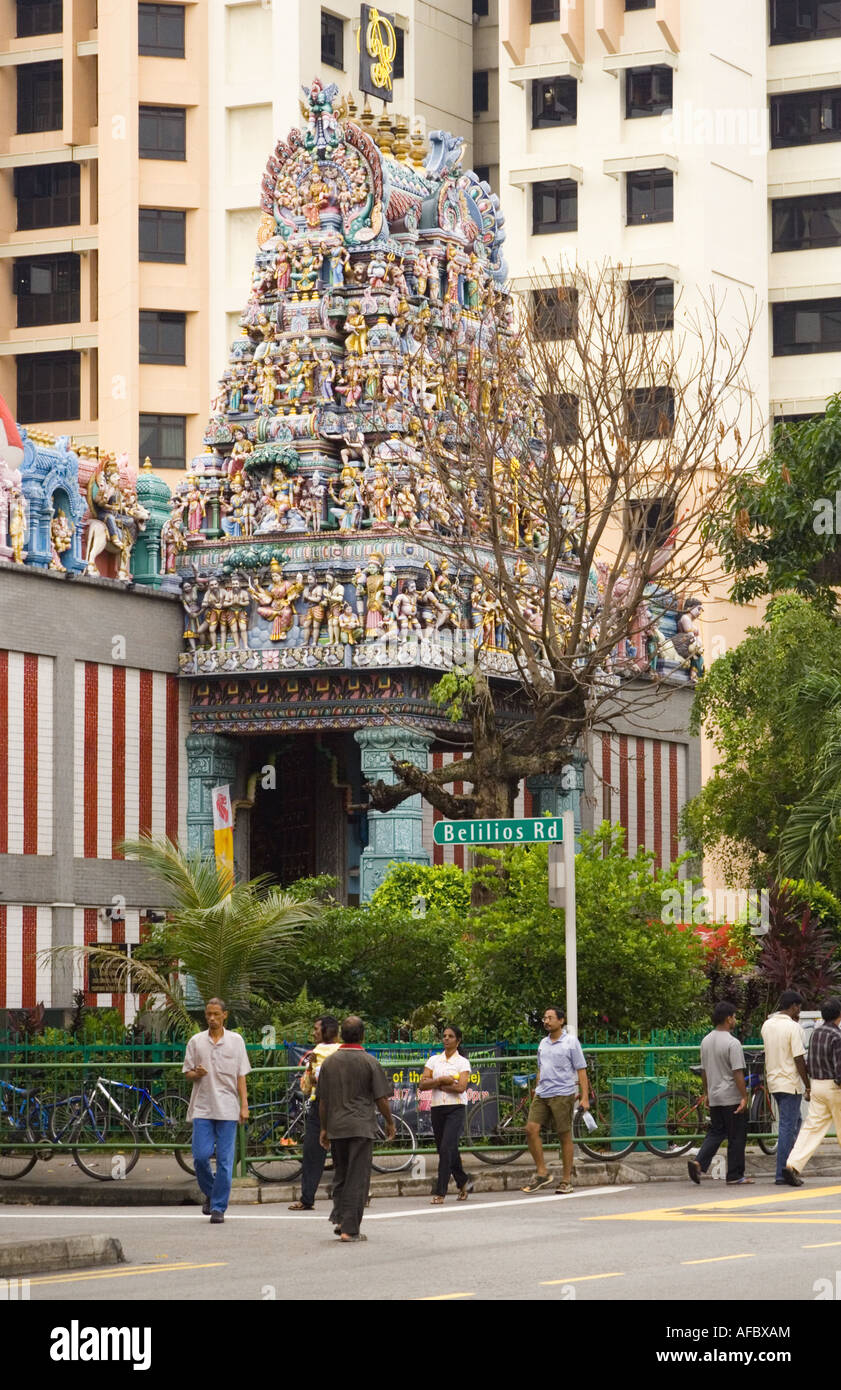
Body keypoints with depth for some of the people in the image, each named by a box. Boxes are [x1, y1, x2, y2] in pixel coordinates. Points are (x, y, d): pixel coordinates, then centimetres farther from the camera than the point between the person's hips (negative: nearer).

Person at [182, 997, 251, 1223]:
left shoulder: (235, 1041, 7)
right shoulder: (196, 1041, 8)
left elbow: (241, 1076, 7)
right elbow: (187, 1073, 11)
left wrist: (244, 1105, 0)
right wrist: (196, 1073, -13)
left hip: (227, 1109, -1)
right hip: (202, 1107, 1)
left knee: (224, 1160, -3)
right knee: (200, 1156, -6)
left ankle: (218, 1207, 2)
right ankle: (210, 1193, 21)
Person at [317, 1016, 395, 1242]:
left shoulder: (329, 1062, 5)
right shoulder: (369, 1062, -6)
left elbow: (323, 1100, 10)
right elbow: (381, 1098, -5)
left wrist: (324, 1128, 19)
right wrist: (389, 1122, 10)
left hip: (336, 1127, 4)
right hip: (361, 1126, -4)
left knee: (340, 1175, 17)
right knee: (357, 1178, -1)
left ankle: (338, 1218, 4)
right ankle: (350, 1229, -3)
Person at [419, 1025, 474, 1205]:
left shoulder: (462, 1062, 1)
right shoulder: (434, 1060, 11)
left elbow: (461, 1087, -13)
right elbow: (422, 1085, 1)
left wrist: (434, 1084, -7)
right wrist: (442, 1080, -13)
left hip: (455, 1109, -5)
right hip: (437, 1108, 5)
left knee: (446, 1148, -16)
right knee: (445, 1150, 9)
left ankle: (440, 1193, -17)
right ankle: (463, 1182, 30)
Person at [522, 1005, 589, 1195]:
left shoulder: (571, 1042, -2)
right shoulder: (543, 1043, 15)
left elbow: (581, 1070, -3)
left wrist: (585, 1097, -9)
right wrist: (537, 1092, 19)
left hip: (562, 1094, -5)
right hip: (542, 1094, 5)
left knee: (565, 1136, -1)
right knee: (531, 1128, -10)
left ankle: (567, 1180, 5)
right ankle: (542, 1173, -1)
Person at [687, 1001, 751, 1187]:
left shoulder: (706, 1041, 7)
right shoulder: (732, 1043, -16)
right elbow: (738, 1073, -19)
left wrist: (706, 1093, 23)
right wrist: (744, 1097, -16)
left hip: (714, 1097, 7)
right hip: (732, 1097, -7)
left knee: (715, 1133, 14)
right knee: (736, 1136, 2)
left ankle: (699, 1162, -5)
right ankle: (735, 1175, 6)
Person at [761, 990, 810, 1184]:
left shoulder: (767, 1025, 7)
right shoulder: (793, 1027, -15)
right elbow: (799, 1059, -17)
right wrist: (808, 1087, -10)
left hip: (772, 1081, 8)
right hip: (790, 1083, -8)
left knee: (793, 1123, 21)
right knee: (788, 1127, -4)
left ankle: (790, 1165, 19)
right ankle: (782, 1173, -5)